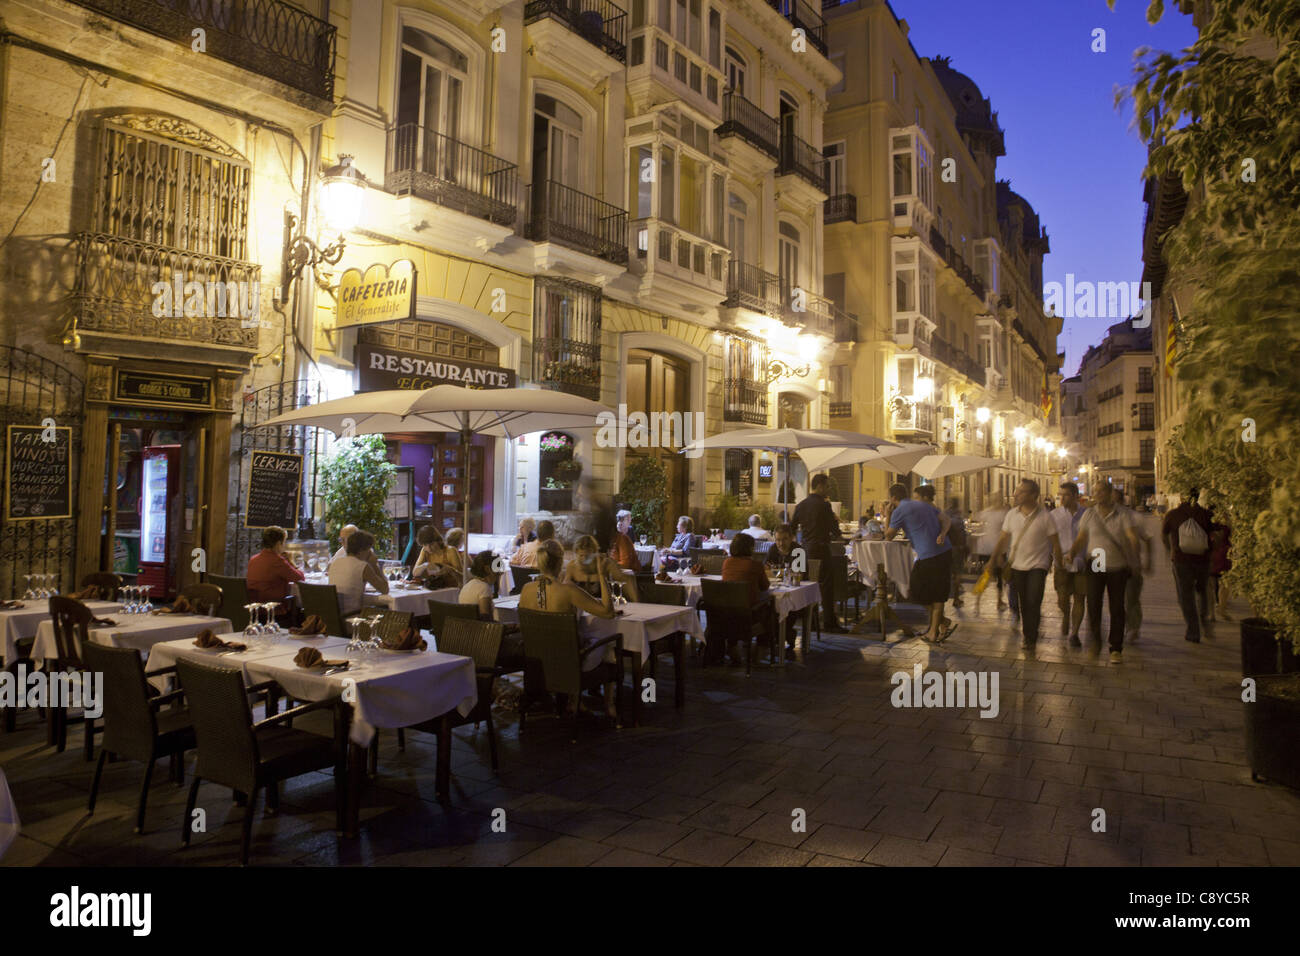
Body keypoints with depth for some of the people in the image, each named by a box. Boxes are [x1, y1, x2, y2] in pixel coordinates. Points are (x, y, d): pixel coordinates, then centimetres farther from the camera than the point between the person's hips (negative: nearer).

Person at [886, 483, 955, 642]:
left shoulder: (899, 511, -4)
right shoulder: (923, 504, 19)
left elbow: (889, 536, 6)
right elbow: (945, 518, 13)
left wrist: (888, 515, 16)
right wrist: (942, 534, -3)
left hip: (928, 556, -7)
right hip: (945, 551, 7)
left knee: (920, 593, 9)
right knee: (937, 593, 13)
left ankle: (944, 623, 7)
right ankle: (934, 631, 15)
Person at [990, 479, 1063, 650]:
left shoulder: (1044, 517, -9)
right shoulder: (1012, 514, 2)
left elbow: (1055, 543, -3)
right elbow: (1002, 539, 9)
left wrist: (1059, 565, -2)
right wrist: (993, 559, 6)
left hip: (1037, 566, -3)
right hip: (1017, 565, 3)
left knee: (1033, 603, -9)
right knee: (1024, 604, 11)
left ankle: (1031, 638, 3)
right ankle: (1026, 634, 25)